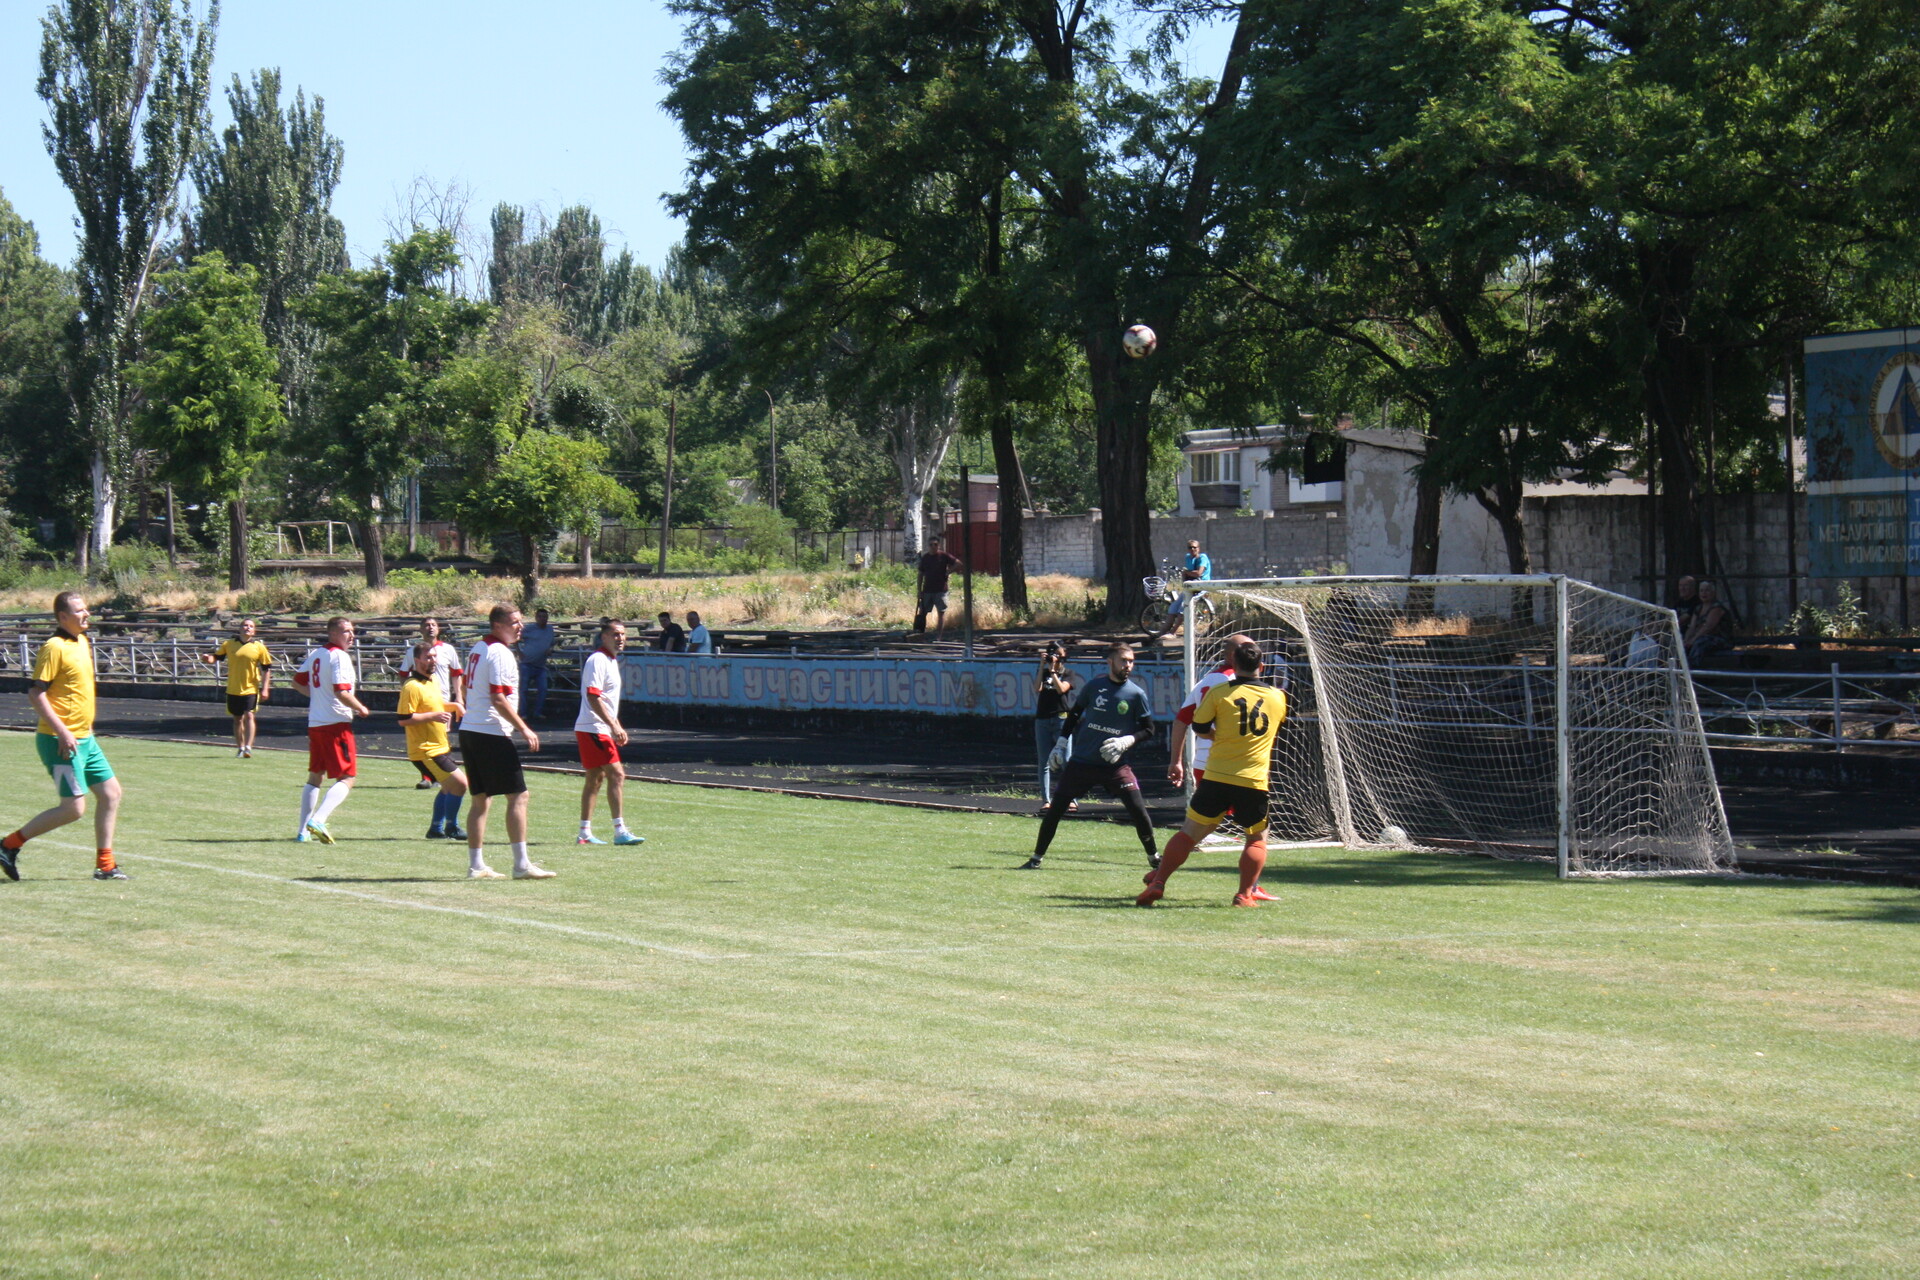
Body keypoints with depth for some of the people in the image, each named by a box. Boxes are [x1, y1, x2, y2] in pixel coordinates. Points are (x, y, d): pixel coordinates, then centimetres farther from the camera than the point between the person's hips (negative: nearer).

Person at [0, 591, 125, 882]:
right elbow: (35, 693, -20)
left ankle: (104, 865, 14)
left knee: (110, 793, 7)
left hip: (84, 739, 9)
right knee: (73, 808, -9)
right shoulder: (55, 647, -15)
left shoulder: (83, 642, 12)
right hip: (62, 741, -9)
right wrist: (62, 732, -24)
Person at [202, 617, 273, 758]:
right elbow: (217, 657, 8)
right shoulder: (228, 644, 2)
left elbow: (267, 668, 1)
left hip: (250, 689, -2)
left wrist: (265, 689, -5)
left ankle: (248, 748, -17)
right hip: (233, 689, 2)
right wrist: (208, 658, -16)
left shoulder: (259, 647, -2)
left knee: (249, 716, -16)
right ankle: (240, 748, 25)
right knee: (238, 719, 12)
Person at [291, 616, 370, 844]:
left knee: (315, 777, 18)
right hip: (336, 723, -8)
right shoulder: (340, 657, -14)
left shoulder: (315, 655, 12)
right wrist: (361, 709, -8)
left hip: (314, 723, 8)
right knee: (347, 778, -6)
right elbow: (341, 692, -23)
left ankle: (303, 830, 17)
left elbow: (298, 680, 24)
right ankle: (318, 820, -22)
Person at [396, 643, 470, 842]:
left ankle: (436, 829, 32)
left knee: (449, 787, 21)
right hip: (425, 750, -10)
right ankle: (451, 828, 3)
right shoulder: (412, 687, -19)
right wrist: (433, 716, -26)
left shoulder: (434, 680, 10)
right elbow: (403, 719, -23)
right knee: (459, 783, -12)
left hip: (440, 747, 10)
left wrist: (454, 706, 10)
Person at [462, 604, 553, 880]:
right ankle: (521, 864, -8)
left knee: (481, 800, 12)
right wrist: (524, 729, -15)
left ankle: (476, 865, 11)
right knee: (518, 796, -6)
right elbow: (498, 699, -19)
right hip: (492, 734, -10)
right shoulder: (500, 653, -13)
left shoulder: (478, 649, 17)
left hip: (469, 731, 10)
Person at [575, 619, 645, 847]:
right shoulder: (597, 660, -14)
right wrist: (613, 725, -26)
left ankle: (584, 832, 14)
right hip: (594, 729, -10)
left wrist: (617, 727, 24)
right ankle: (620, 831, -16)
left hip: (601, 729, 10)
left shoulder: (612, 661, 17)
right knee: (616, 774, -14)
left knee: (595, 779, 11)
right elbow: (592, 696, -22)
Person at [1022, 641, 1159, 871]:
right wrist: (1061, 744, 10)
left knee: (1138, 809, -11)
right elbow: (1074, 714, 12)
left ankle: (1153, 857, 9)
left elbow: (1148, 728, 1)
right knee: (1055, 808, 1)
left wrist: (1126, 742, -16)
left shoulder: (1136, 694, -5)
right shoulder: (1094, 686, -2)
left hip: (1115, 765, -1)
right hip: (1081, 762, 1)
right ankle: (1036, 858, 13)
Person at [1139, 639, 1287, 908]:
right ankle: (1246, 894, 5)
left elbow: (1199, 726, 4)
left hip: (1217, 778, 0)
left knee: (1189, 832, 8)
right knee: (1257, 839, 17)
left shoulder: (1219, 692, -3)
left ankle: (1157, 883, 3)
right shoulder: (1278, 697, 5)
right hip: (1255, 782, 0)